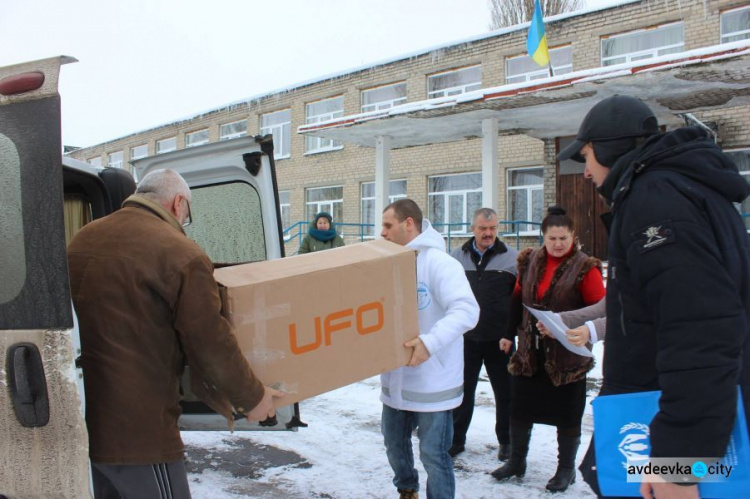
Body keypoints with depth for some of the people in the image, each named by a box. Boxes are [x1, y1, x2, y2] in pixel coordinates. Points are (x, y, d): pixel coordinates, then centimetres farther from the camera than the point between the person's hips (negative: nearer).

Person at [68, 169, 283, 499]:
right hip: (136, 431, -7)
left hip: (77, 421, 8)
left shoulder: (82, 239, 9)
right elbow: (210, 346, -14)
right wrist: (252, 398, 1)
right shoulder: (180, 253, -14)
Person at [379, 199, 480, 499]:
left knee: (433, 454, 2)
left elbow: (467, 310, -28)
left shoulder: (439, 262, -18)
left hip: (433, 382, -8)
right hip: (396, 378, 8)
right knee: (394, 443, 23)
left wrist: (430, 342, -38)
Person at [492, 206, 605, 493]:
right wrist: (509, 334, 12)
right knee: (520, 407, 13)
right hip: (530, 350, 5)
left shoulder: (585, 267, -10)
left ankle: (566, 469, 25)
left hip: (567, 353, -4)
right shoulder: (529, 261, 4)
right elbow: (518, 300, 12)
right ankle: (516, 461, 30)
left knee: (567, 412, 7)